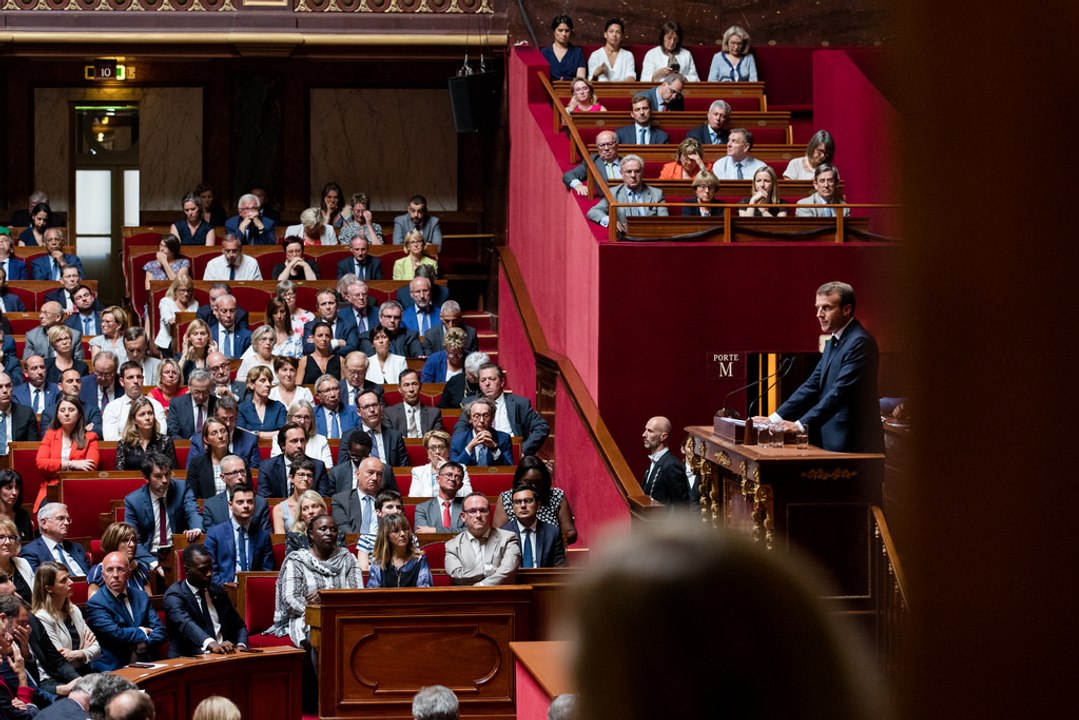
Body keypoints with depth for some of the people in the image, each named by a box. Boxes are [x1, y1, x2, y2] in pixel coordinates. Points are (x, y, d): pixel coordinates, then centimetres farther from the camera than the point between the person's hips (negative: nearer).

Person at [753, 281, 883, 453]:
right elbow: (813, 385, 15)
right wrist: (775, 418, 5)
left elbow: (840, 392, -22)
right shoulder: (833, 342, 17)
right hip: (833, 442, 9)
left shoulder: (859, 342, -14)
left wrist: (802, 424, -27)